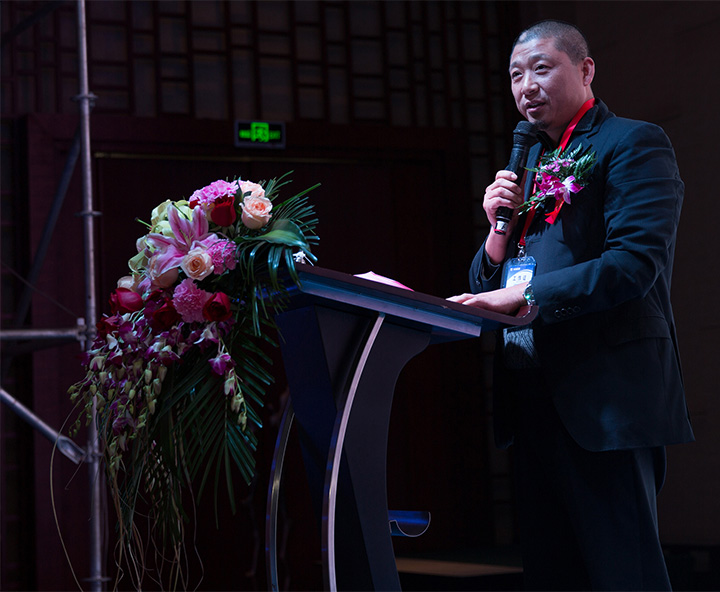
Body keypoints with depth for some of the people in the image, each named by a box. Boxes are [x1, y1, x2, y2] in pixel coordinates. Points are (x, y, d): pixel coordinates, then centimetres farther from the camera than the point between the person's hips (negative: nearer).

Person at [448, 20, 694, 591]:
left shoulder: (632, 144, -2)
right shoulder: (527, 164, 21)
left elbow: (634, 264, -17)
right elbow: (486, 287, 19)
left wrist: (525, 295, -23)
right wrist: (500, 225, 0)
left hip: (605, 390, -7)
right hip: (535, 395, 8)